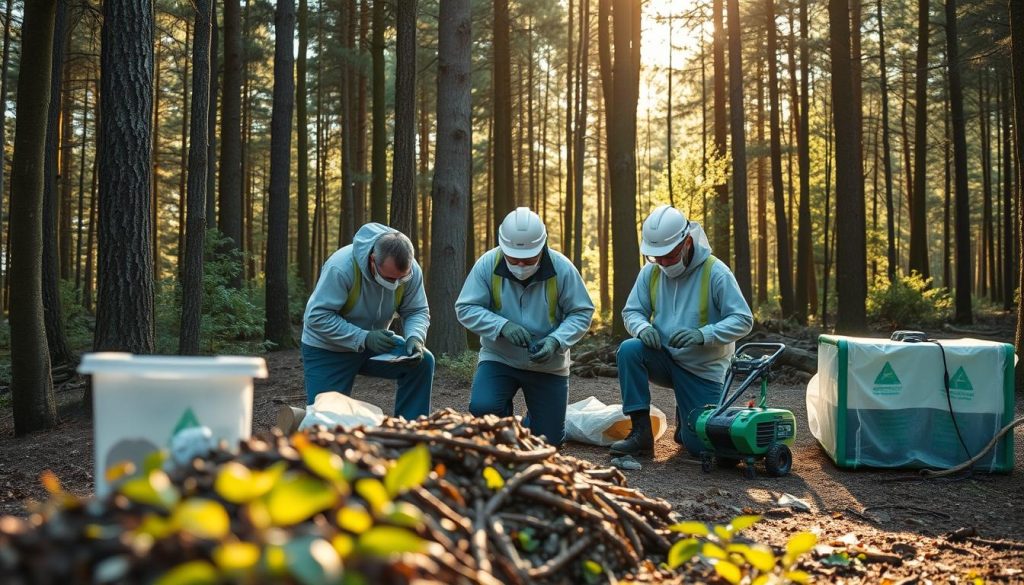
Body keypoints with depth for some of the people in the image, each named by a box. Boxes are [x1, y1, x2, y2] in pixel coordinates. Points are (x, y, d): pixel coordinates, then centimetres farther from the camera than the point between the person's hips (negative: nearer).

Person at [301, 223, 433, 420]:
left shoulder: (411, 270, -18)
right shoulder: (341, 267, -33)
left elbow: (417, 312, -8)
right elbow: (318, 317, -32)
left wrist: (415, 338, -31)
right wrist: (364, 338, -39)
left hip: (374, 342, 4)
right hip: (327, 350, -4)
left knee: (422, 362, -16)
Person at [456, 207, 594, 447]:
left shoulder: (562, 268, -16)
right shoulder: (487, 264, -16)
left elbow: (581, 313, -9)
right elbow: (465, 309, -12)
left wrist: (556, 341, -26)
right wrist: (503, 326, -28)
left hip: (548, 365, 1)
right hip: (498, 358, 0)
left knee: (549, 441, 5)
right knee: (482, 407, -28)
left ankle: (531, 421, 44)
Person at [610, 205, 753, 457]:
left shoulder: (715, 272, -18)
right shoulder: (650, 272, -6)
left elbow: (743, 320, -18)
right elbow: (632, 311, 2)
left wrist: (702, 335, -34)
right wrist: (643, 327, -23)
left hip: (704, 370, -3)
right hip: (665, 359, 3)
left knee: (699, 446, -5)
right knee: (628, 350, -29)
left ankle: (686, 418, 33)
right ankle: (641, 433, -18)